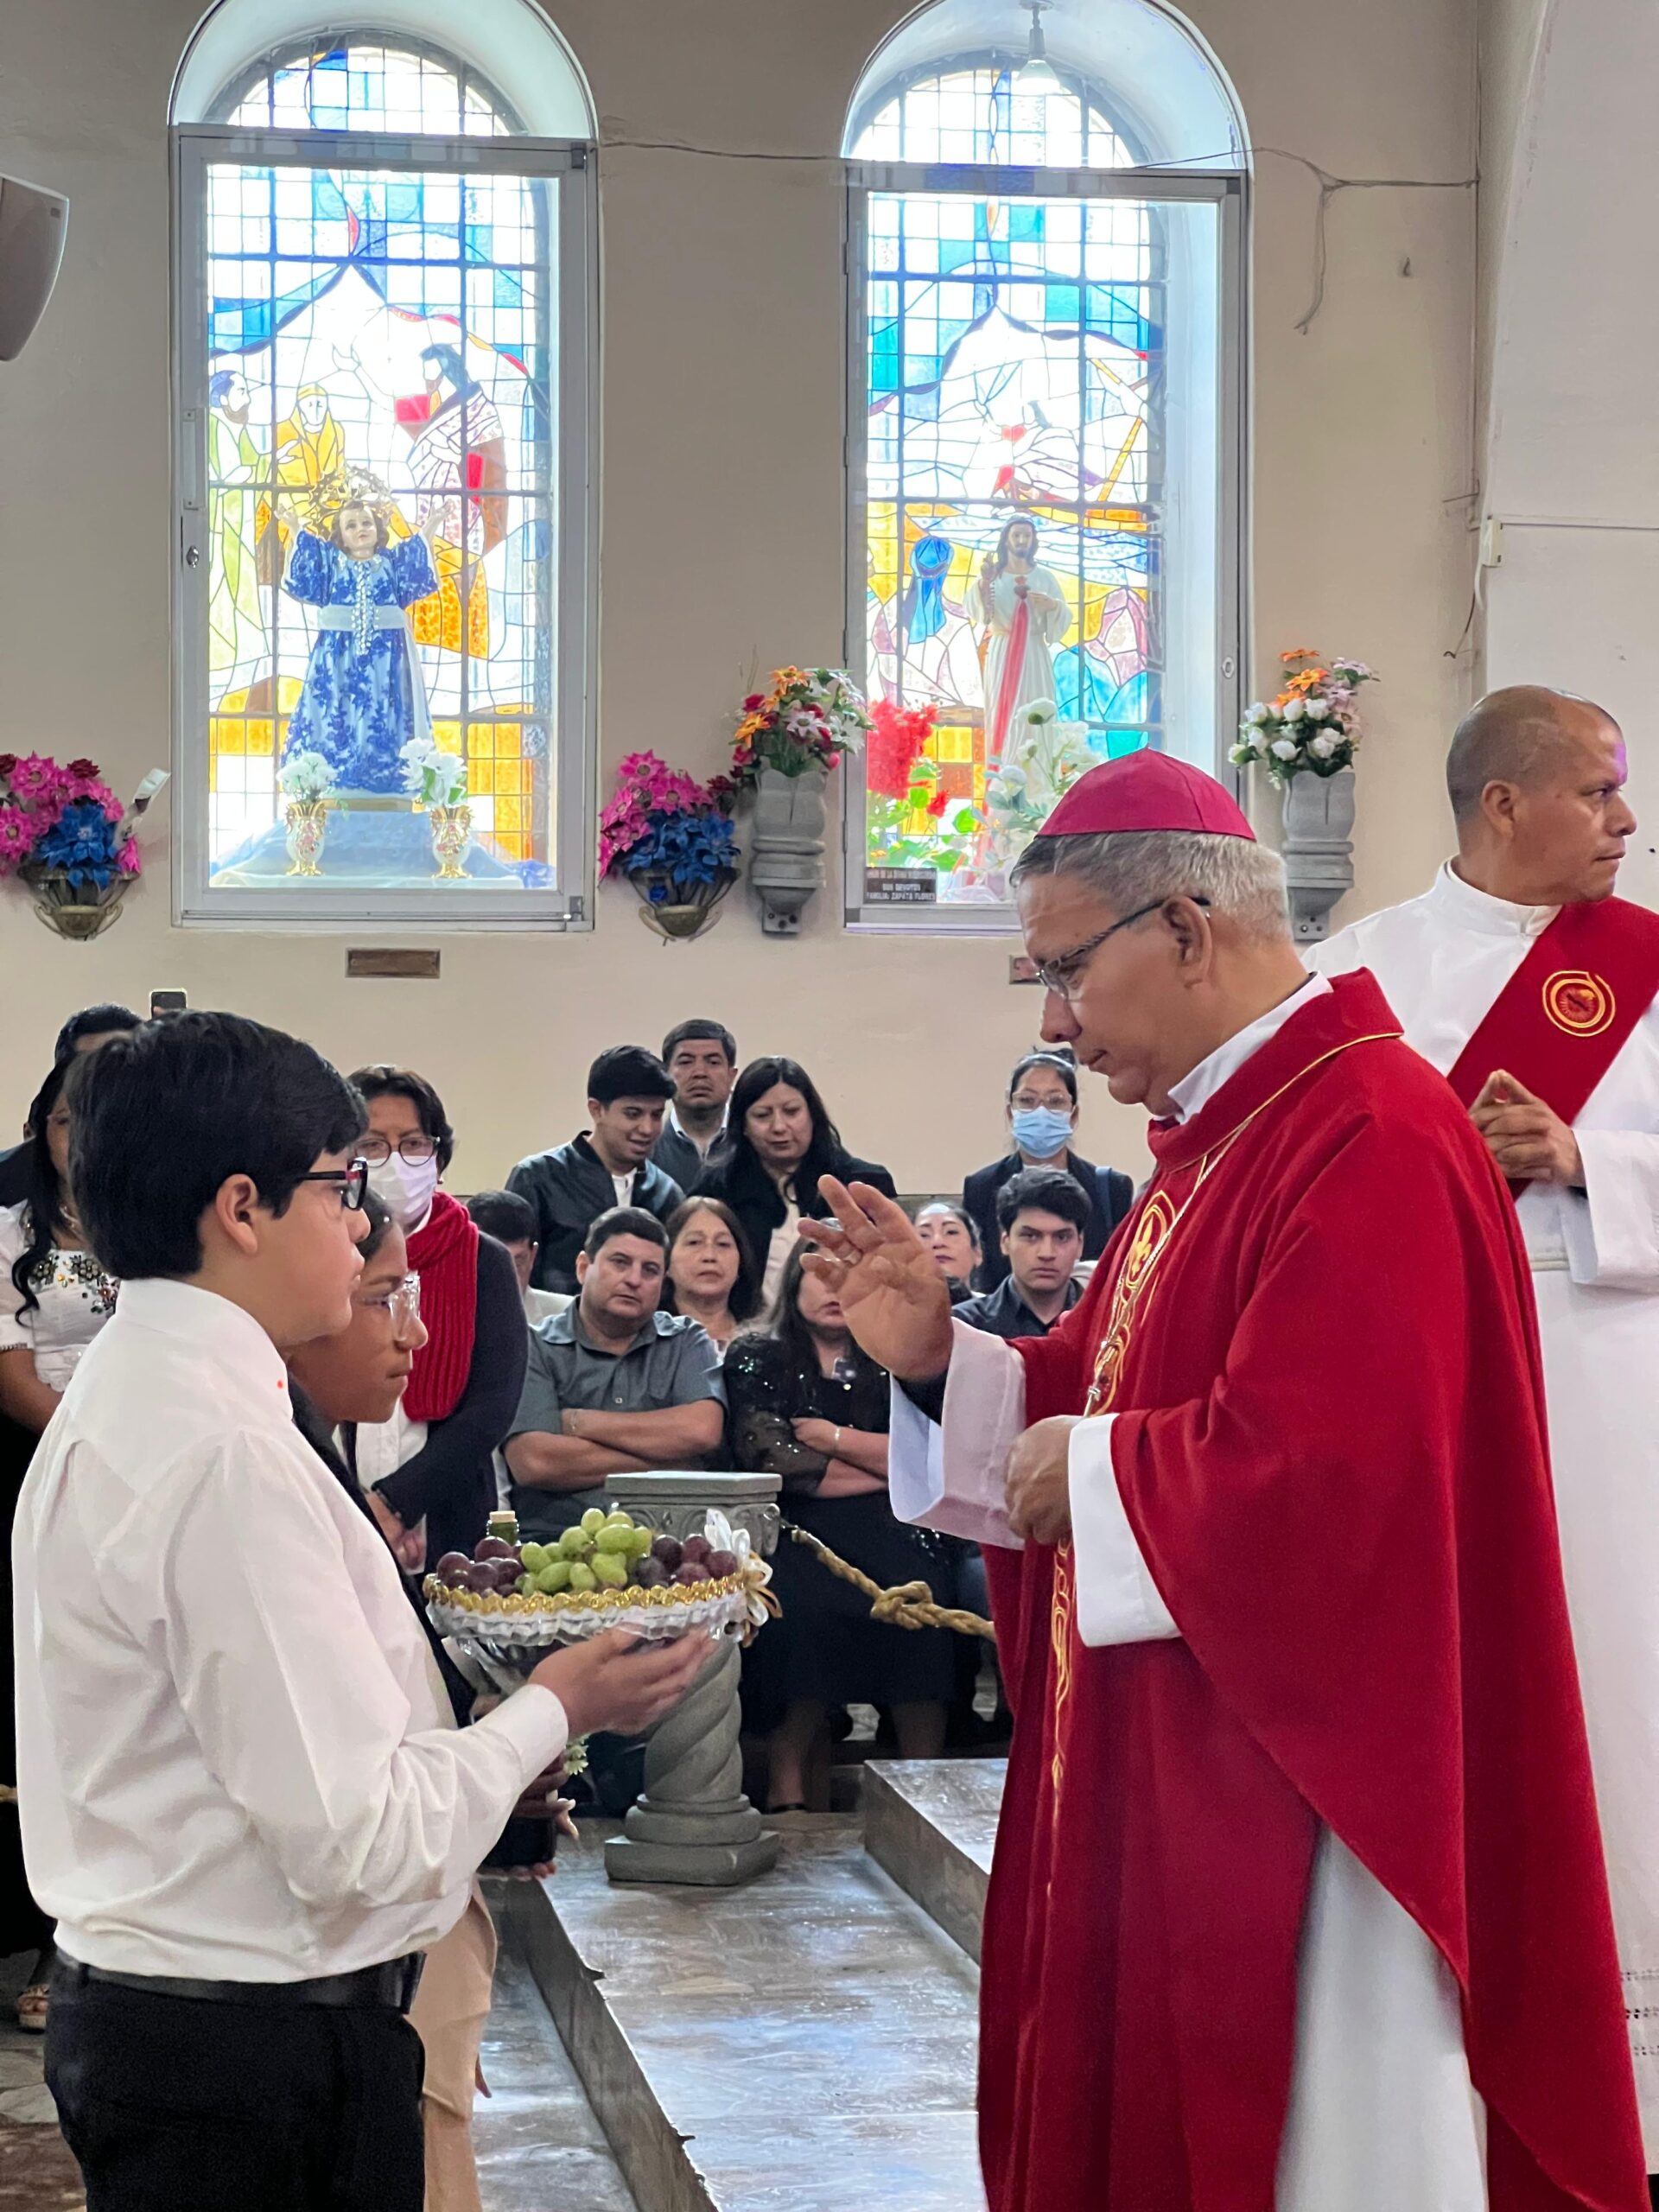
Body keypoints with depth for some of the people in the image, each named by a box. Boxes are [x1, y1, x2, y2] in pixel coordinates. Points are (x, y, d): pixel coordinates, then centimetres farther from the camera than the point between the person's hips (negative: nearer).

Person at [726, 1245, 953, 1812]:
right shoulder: (757, 1357, 14)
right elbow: (768, 1458, -1)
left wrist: (831, 1437, 1)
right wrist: (885, 1466, 4)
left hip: (885, 1530, 2)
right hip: (793, 1529, -1)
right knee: (802, 1605, -36)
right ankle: (789, 1793, -29)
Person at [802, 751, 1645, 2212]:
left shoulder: (1369, 1144, -21)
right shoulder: (1223, 1137, 12)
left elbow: (1313, 1469, -31)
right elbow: (1117, 1398, 17)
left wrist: (1090, 1479, -15)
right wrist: (943, 1356, 1)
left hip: (1298, 1796, -10)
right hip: (1173, 1780, 10)